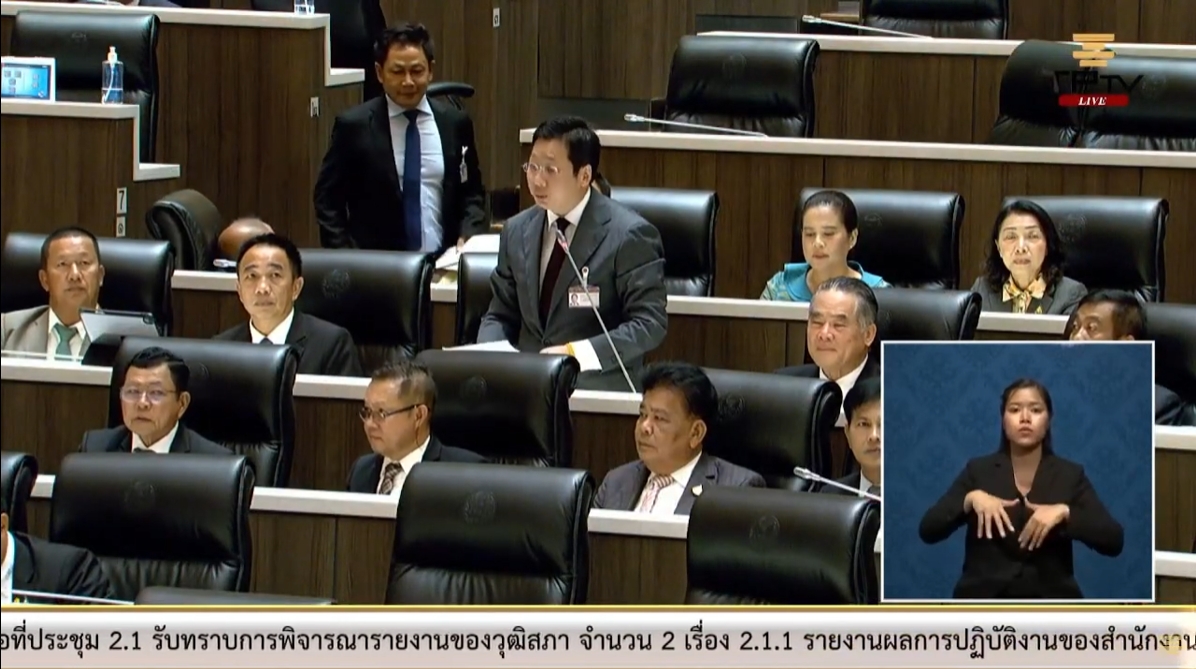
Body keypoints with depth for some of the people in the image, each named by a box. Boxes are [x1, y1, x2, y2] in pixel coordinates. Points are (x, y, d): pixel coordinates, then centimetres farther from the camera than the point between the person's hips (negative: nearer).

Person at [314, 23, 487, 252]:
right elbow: (328, 200, 7)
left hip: (442, 262, 3)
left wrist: (468, 238, 0)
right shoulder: (354, 126, 3)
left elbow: (471, 193, 18)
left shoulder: (455, 123, 10)